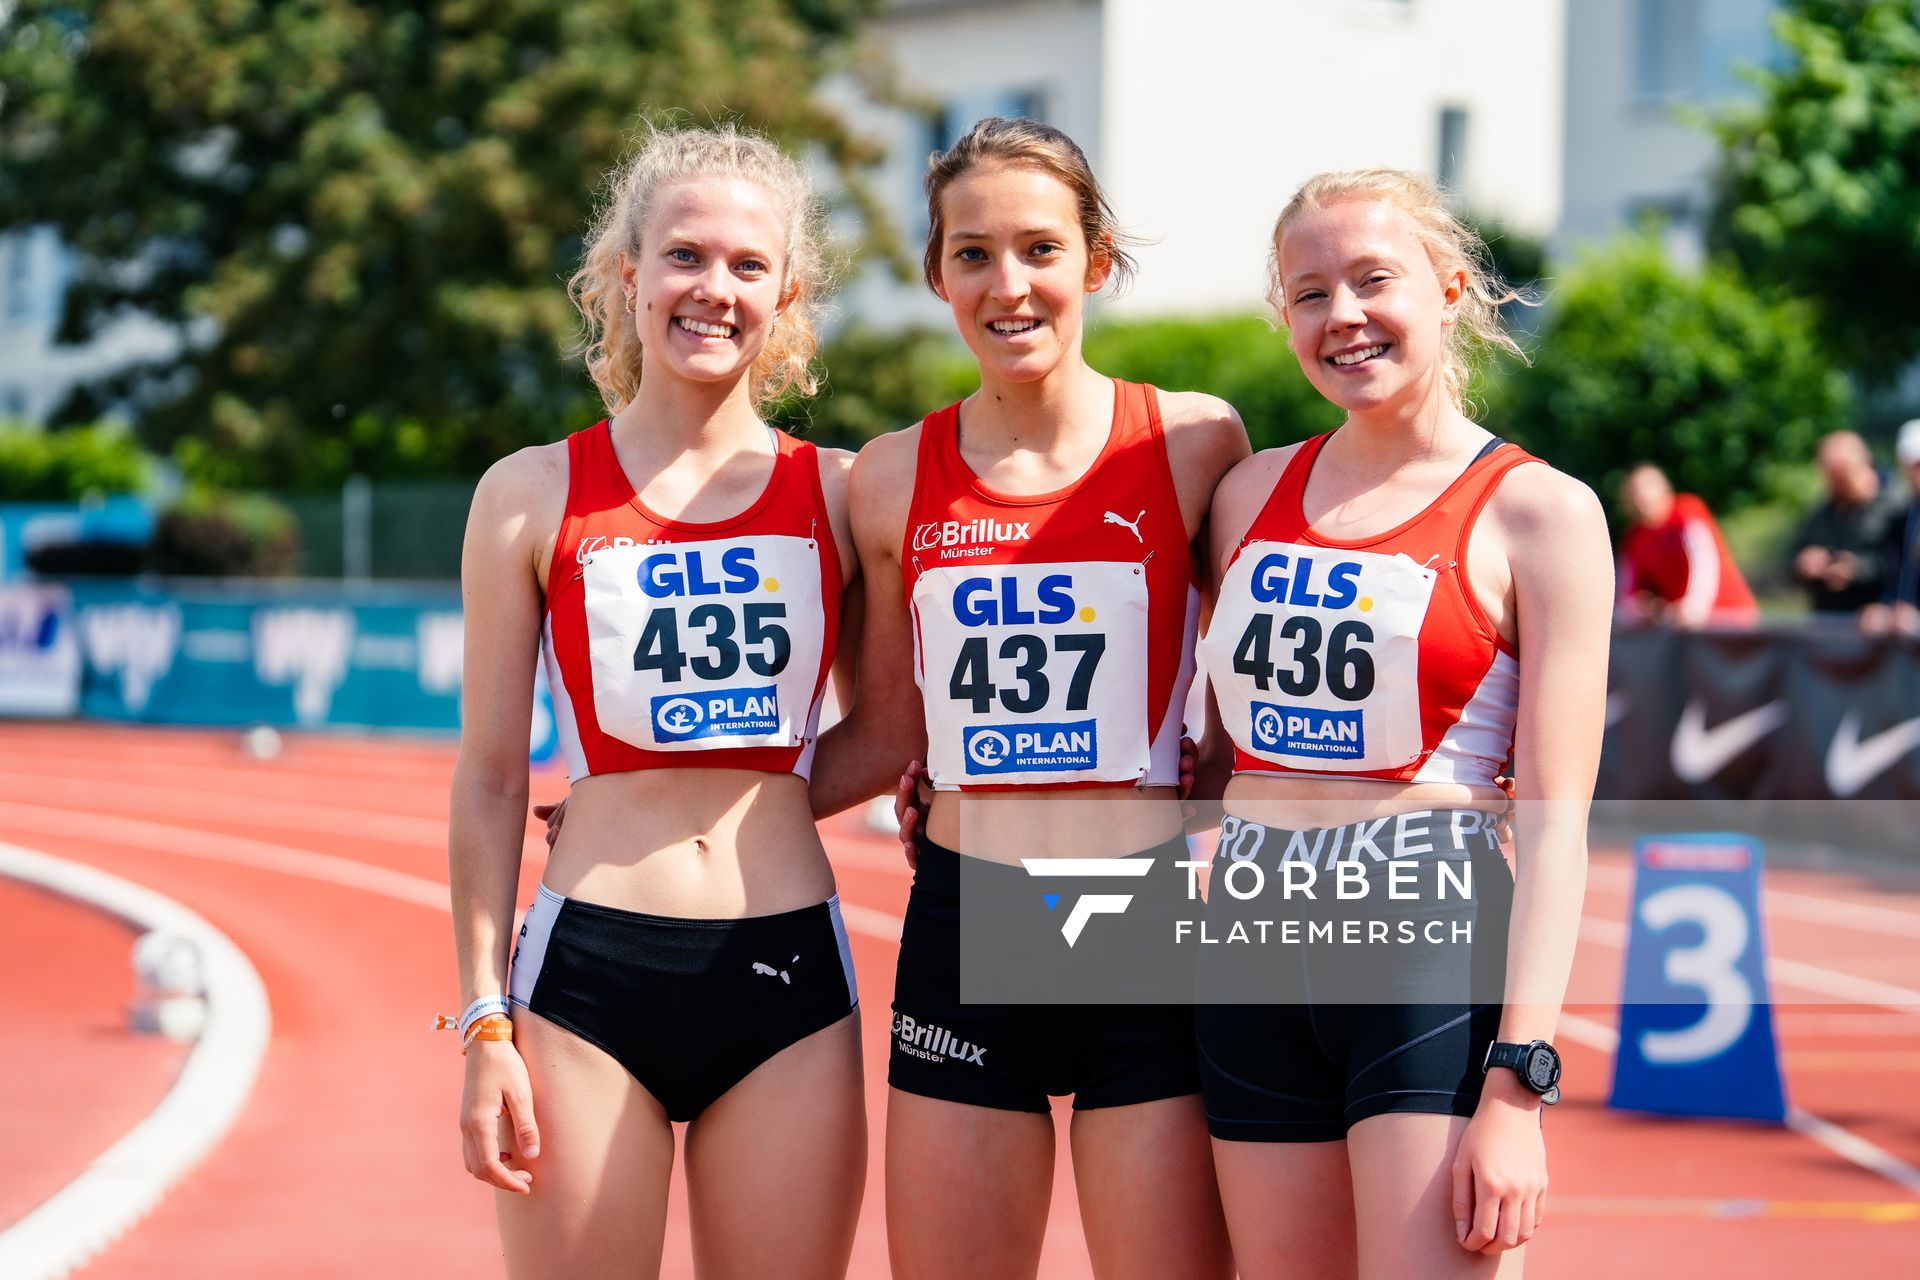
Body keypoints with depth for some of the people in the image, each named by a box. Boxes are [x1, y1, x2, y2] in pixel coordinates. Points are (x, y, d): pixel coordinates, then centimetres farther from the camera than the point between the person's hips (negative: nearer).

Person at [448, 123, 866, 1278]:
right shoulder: (535, 497, 3)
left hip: (788, 969, 1)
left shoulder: (838, 493, 6)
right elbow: (491, 776, 5)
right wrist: (486, 1021, 0)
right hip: (590, 970, -1)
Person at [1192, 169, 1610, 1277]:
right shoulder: (1253, 494, 12)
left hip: (1434, 944, -5)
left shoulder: (1538, 511, -3)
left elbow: (1554, 820, -8)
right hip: (1256, 944, 5)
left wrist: (1516, 1085, -16)